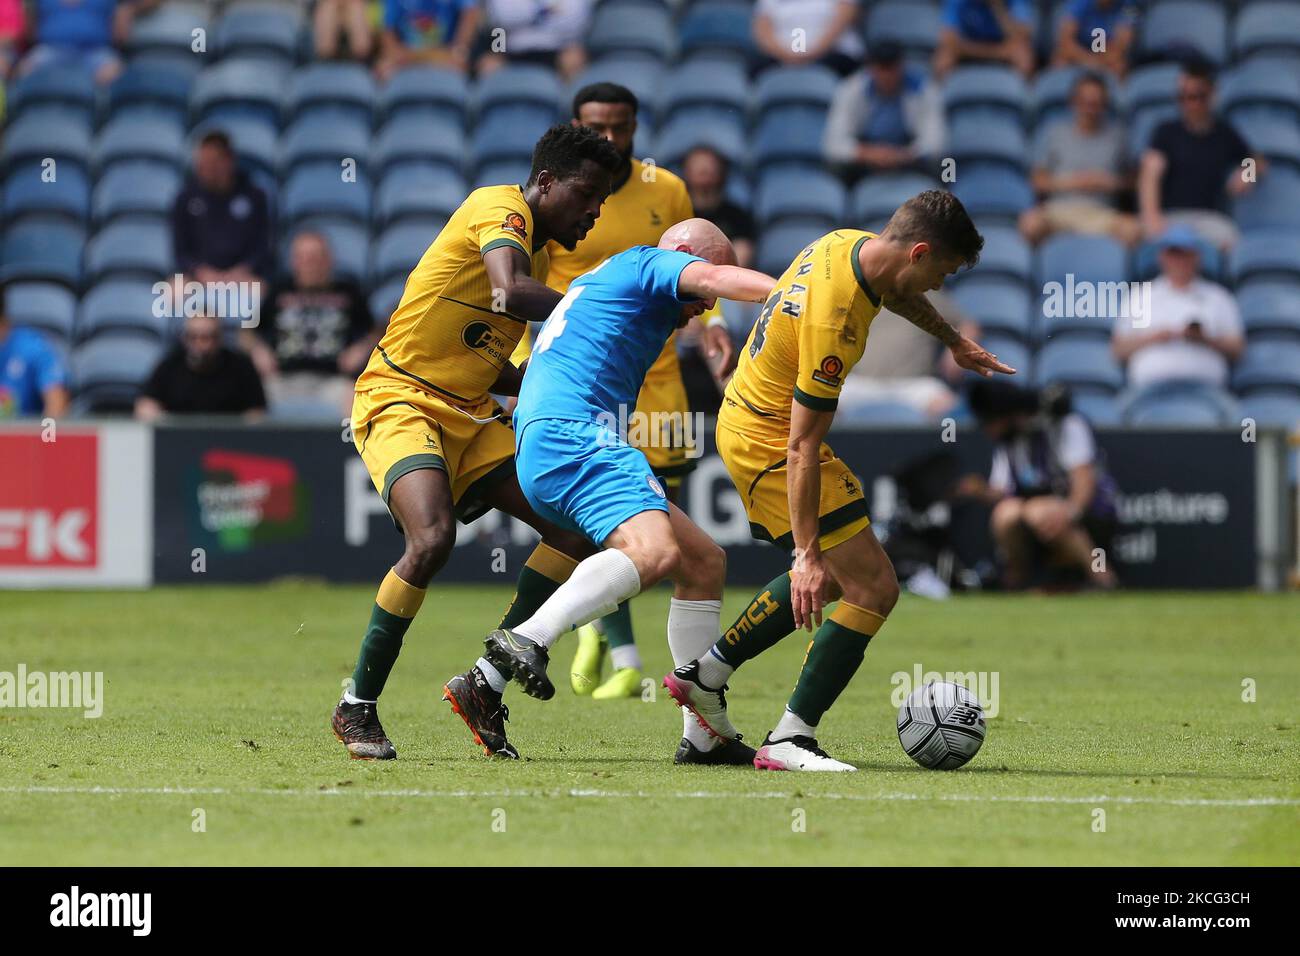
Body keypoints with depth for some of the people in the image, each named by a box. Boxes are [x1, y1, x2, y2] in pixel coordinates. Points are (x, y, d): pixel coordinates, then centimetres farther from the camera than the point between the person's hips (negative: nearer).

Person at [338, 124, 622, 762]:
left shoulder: (539, 252, 17)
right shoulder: (500, 210, -11)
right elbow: (509, 292, -33)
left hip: (471, 418, 9)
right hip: (400, 400, -9)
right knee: (433, 537, -30)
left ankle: (484, 686, 2)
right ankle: (357, 707, -15)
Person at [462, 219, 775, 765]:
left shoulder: (598, 281, 35)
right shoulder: (648, 264, 8)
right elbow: (713, 277, -12)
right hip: (569, 432, -10)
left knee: (704, 562, 11)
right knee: (656, 551, -33)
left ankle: (704, 735, 8)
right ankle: (529, 639, -45)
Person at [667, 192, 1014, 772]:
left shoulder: (852, 245, -5)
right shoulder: (835, 321, -32)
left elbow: (896, 293, 24)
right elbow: (802, 447, -30)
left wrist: (954, 341, 34)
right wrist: (807, 554, -29)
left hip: (744, 420, 10)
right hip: (770, 445, -10)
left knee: (831, 578, 24)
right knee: (873, 588, -11)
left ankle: (705, 674, 30)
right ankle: (790, 740, -10)